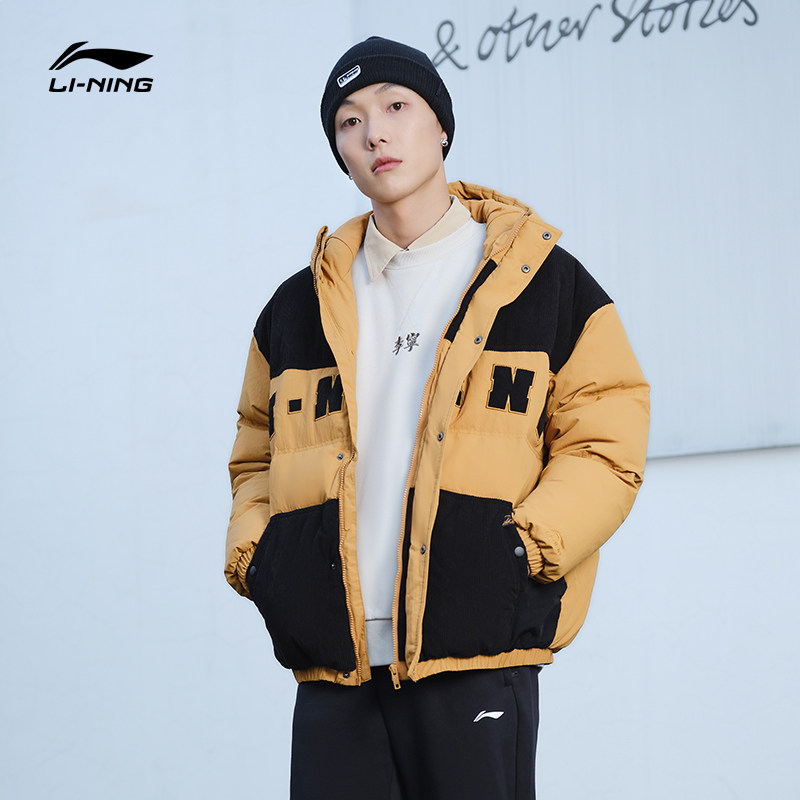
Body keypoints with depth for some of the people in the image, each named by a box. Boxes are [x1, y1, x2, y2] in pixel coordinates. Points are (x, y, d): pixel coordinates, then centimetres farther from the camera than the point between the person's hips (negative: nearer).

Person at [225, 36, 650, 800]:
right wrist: (253, 556, 7)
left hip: (475, 657, -3)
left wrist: (526, 548, -10)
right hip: (331, 670, 3)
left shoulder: (543, 283, 6)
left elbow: (606, 443, 4)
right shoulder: (299, 307, 17)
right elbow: (257, 455, 25)